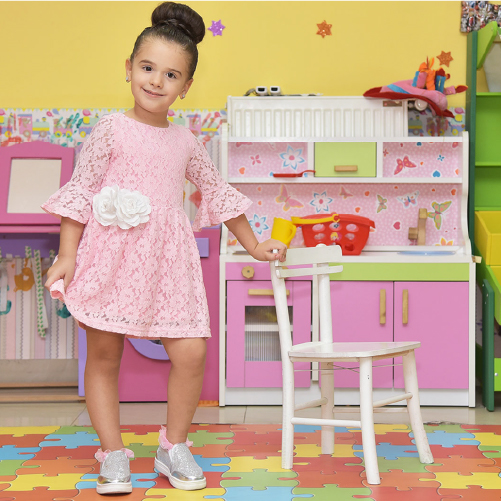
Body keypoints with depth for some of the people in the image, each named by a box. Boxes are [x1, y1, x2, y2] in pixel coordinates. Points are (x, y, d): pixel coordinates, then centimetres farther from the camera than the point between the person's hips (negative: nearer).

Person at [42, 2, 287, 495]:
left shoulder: (185, 141, 12)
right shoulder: (111, 129, 0)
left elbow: (217, 191, 23)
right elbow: (80, 191, 0)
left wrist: (253, 245, 25)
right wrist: (67, 255, -6)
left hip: (167, 260, 3)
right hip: (111, 255, -3)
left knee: (191, 351, -7)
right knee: (103, 357, 2)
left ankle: (173, 446, 12)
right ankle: (113, 454, 14)